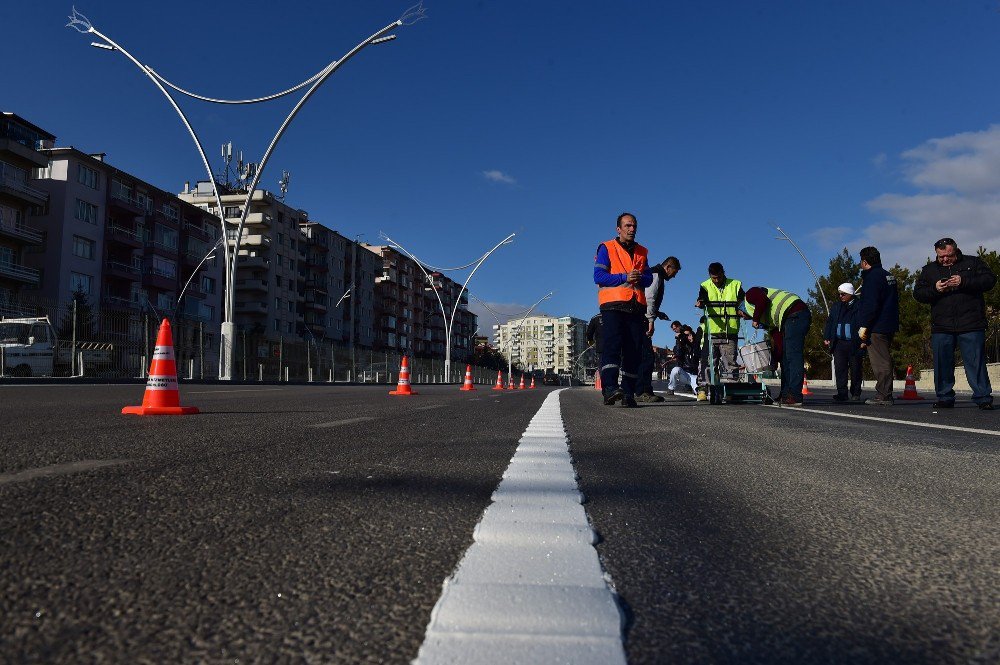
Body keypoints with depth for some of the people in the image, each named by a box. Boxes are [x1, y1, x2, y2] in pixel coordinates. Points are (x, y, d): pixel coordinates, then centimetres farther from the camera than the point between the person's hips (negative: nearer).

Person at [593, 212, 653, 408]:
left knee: (634, 351, 1)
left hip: (636, 307, 5)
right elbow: (598, 276, -4)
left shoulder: (642, 252, 23)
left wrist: (639, 278, -6)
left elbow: (649, 278, 17)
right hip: (613, 305, -5)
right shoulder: (606, 248, 7)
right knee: (612, 346, -17)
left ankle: (628, 393, 6)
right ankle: (609, 388, -25)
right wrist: (624, 278, -13)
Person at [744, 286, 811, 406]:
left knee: (794, 357, -13)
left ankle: (795, 397, -16)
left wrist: (755, 319, -4)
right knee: (785, 358, 13)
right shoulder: (766, 317, 31)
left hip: (795, 315, -10)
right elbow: (776, 335, 25)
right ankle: (785, 394, 15)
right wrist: (776, 356, 21)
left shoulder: (750, 295, 7)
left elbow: (763, 301, -16)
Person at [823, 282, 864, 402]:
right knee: (840, 368, -2)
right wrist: (826, 338, 7)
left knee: (855, 369, 4)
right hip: (839, 342, 4)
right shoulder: (836, 306, 14)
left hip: (854, 344, -4)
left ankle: (855, 393, 15)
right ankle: (842, 393, 0)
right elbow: (829, 322, 16)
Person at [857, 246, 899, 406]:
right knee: (884, 361, 14)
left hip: (876, 327, -10)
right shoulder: (888, 275, 19)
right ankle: (885, 395, 18)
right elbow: (893, 301, 23)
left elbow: (870, 304, -20)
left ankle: (883, 396, -7)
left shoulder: (872, 276, -12)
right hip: (889, 325, 10)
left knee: (880, 362, -8)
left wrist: (864, 326, -19)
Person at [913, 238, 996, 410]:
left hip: (971, 325, -2)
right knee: (942, 364, 5)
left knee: (976, 362, -3)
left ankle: (983, 398, 4)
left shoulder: (973, 263, 9)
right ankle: (944, 398, 15)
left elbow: (990, 279, -3)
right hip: (941, 327, 3)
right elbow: (918, 293, 10)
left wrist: (963, 282, -15)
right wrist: (935, 289, -9)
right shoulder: (929, 270, 15)